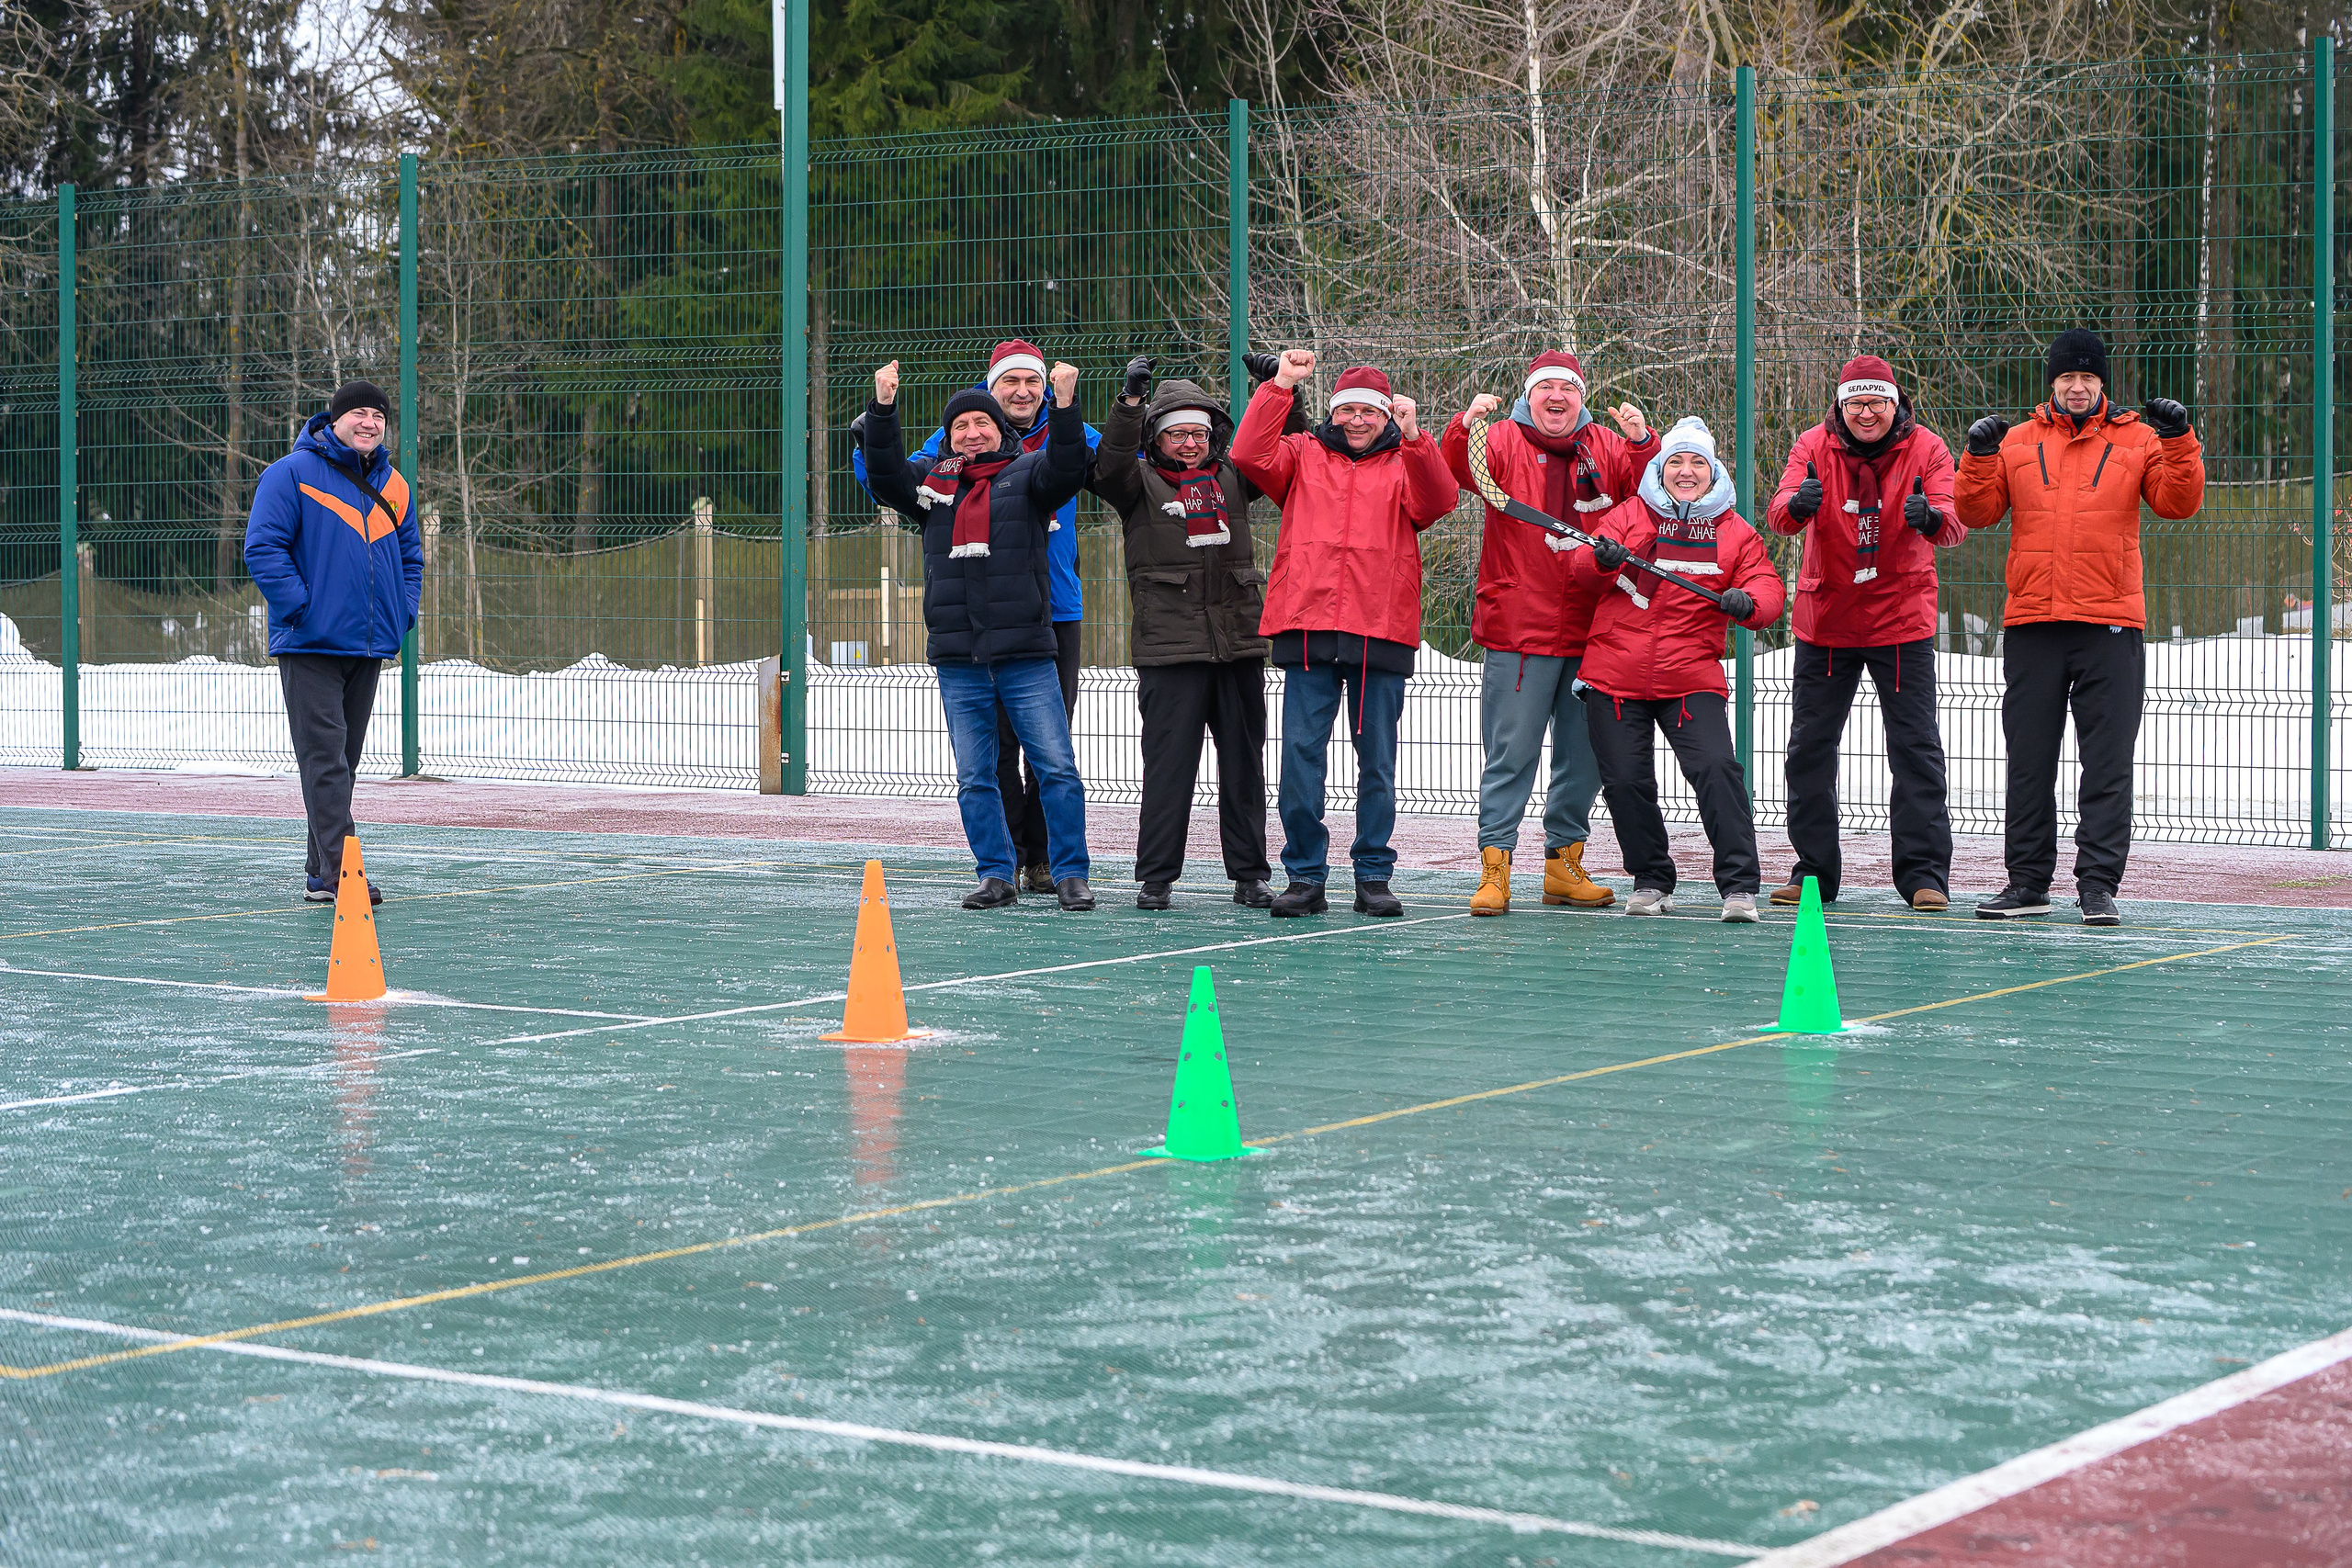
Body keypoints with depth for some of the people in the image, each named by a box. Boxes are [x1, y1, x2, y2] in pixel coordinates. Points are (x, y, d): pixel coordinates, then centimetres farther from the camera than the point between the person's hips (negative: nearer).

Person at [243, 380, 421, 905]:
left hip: (369, 647, 7)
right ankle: (337, 871, -18)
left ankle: (319, 871, 16)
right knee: (325, 759, -13)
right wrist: (301, 607, -16)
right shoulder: (292, 474, -6)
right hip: (310, 645, -7)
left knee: (343, 762, 10)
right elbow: (263, 548, -11)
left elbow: (410, 557, 24)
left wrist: (403, 614, 9)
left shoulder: (393, 487, 14)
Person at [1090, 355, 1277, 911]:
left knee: (1244, 760, 6)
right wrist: (1130, 399, -26)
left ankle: (1249, 874, 14)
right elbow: (1110, 464, -14)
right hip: (1170, 647, -4)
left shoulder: (1232, 480, 15)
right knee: (1169, 760, -5)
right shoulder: (1141, 485, 5)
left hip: (1239, 643, 4)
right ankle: (1156, 878, 1)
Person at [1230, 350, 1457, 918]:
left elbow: (1436, 503, -8)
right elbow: (1250, 456, -4)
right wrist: (1280, 385, -9)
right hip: (1308, 627, 0)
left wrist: (1413, 436, -21)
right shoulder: (1302, 455, 15)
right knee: (1300, 752, -3)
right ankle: (1305, 875, 3)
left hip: (1382, 632, 0)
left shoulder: (1405, 462, 13)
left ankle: (1373, 875, 10)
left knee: (1377, 758, 3)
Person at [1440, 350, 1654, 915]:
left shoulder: (1607, 448, 12)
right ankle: (1494, 868, -3)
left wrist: (1643, 442, -18)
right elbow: (1456, 472, -15)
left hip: (1590, 632, 4)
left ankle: (1564, 863, 19)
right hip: (1518, 632, -4)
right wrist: (1464, 426, -35)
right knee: (1512, 753, -5)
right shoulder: (1504, 442, 2)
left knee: (1583, 757, 9)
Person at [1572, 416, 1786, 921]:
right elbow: (1584, 559, -3)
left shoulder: (1735, 533, 10)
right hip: (1616, 676, 1)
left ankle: (1739, 886, -13)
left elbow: (1767, 588, 1)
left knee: (1716, 768, -17)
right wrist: (1602, 558, -27)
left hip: (1692, 676, -1)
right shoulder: (1630, 515, 9)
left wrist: (1748, 603, -22)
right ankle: (1651, 881, 19)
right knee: (1626, 781, 0)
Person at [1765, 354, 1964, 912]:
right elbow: (1779, 515, -17)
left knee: (1916, 746, -3)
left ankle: (1924, 872, 2)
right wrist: (1796, 505, -42)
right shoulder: (1814, 447, -3)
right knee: (1809, 746, 4)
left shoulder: (1926, 449, -5)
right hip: (1825, 619, 2)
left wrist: (1932, 517, -41)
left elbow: (1953, 526, -17)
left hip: (1902, 619, -1)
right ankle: (1814, 870, 14)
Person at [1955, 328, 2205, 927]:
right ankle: (2028, 882, 12)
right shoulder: (2017, 442, 11)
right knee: (2029, 761, 5)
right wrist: (1979, 456, -9)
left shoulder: (2137, 439, 7)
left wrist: (2178, 442, -14)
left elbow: (2178, 503, -2)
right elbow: (1977, 512, 5)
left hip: (2111, 627, -2)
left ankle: (2098, 884, -2)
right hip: (2031, 623, 2)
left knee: (2107, 763, -4)